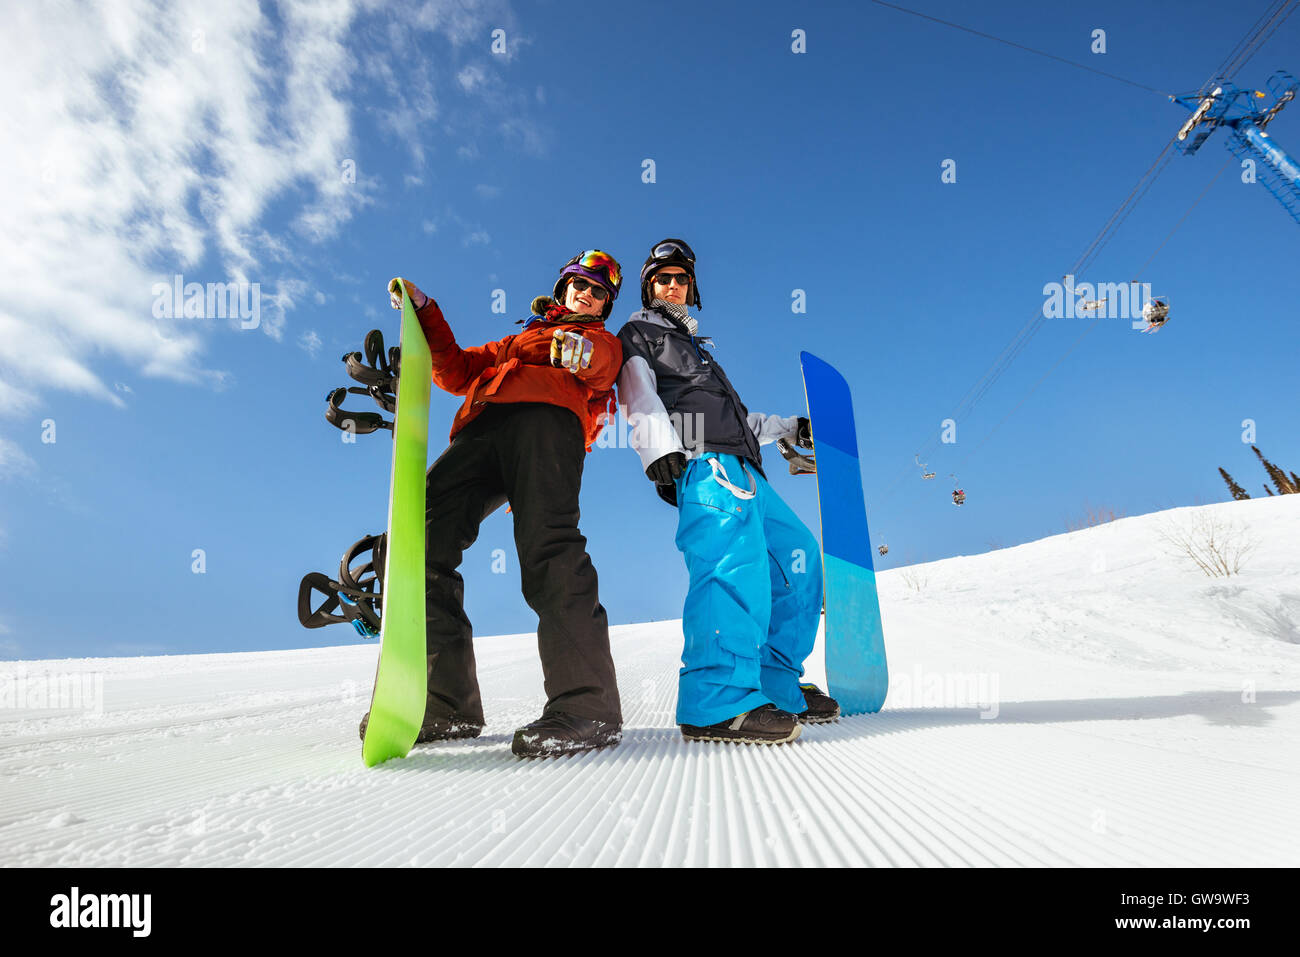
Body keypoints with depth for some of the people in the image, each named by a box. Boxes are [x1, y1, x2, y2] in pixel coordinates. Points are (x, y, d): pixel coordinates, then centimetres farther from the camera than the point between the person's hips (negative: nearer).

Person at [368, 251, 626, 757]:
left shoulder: (605, 342, 29)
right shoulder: (518, 340, 43)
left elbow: (598, 365, 5)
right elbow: (456, 372, 33)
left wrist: (578, 349, -15)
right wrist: (425, 314, 24)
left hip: (548, 416, -5)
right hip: (483, 428, 5)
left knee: (547, 543, -29)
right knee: (420, 535, -14)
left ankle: (586, 703, -34)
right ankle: (446, 704, -13)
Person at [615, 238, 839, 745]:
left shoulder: (695, 347, 41)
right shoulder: (638, 334, 17)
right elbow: (639, 395, -3)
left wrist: (790, 428, 40)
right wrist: (660, 450, -20)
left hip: (738, 466, 9)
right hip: (700, 461, -9)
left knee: (798, 552, 4)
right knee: (735, 557, -30)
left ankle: (776, 683, 6)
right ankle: (717, 702, -39)